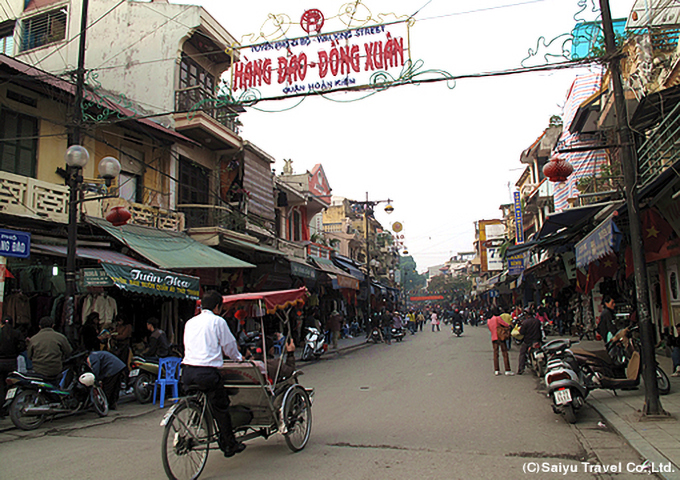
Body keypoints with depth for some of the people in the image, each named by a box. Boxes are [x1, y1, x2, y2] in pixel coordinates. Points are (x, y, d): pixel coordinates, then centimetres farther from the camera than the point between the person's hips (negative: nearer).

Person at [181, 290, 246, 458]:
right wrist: (239, 358, 27)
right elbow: (229, 345, 6)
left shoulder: (190, 322, 16)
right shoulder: (217, 321, -1)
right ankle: (229, 445, 17)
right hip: (207, 371, -5)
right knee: (221, 408, 8)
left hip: (187, 371, 5)